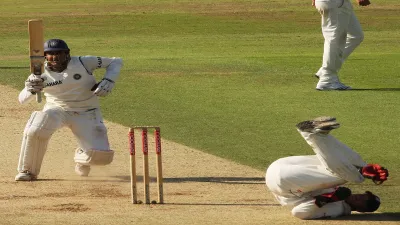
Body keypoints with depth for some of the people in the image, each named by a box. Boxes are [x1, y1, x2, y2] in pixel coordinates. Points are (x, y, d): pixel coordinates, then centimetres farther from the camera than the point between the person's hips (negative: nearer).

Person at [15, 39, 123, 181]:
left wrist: (109, 81, -24)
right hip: (56, 110, 0)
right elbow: (22, 100, -21)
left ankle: (82, 157, 25)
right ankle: (27, 171, -11)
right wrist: (31, 90, -45)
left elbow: (116, 62, -5)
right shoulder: (42, 74, -13)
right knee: (36, 131, -34)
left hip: (86, 114, 0)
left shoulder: (83, 63, -16)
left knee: (102, 156, -15)